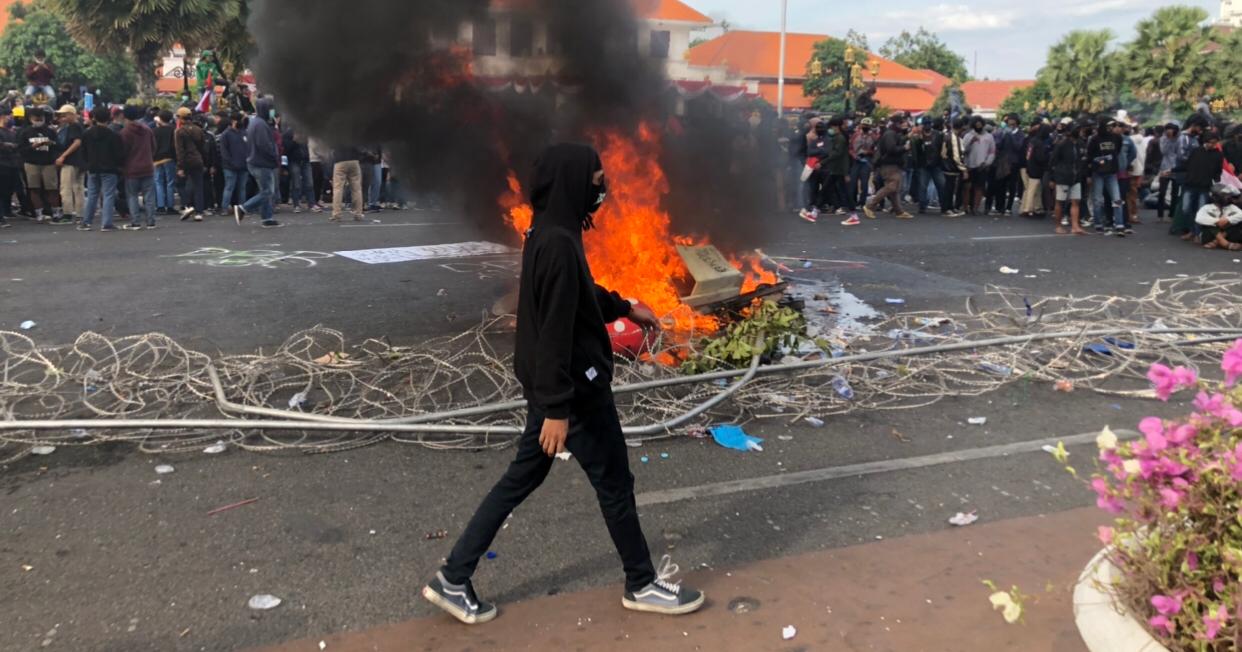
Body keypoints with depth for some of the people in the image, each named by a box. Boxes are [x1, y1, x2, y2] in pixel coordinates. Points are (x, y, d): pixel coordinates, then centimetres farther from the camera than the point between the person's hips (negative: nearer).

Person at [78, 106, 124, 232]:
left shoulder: (87, 134, 3)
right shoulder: (113, 135, -12)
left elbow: (84, 152, 10)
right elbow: (120, 154, -11)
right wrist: (120, 165, 6)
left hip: (92, 169, 5)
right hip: (109, 170, -4)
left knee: (91, 196, 13)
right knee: (108, 196, -2)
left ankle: (86, 222, 16)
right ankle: (106, 224, -7)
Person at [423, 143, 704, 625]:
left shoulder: (550, 234, 7)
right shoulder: (559, 243, -25)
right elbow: (555, 330, -27)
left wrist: (625, 307, 33)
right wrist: (557, 408, -25)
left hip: (552, 384, 10)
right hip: (574, 388, -10)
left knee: (521, 478, 17)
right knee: (615, 484, 8)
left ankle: (453, 579, 23)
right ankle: (643, 584, 28)